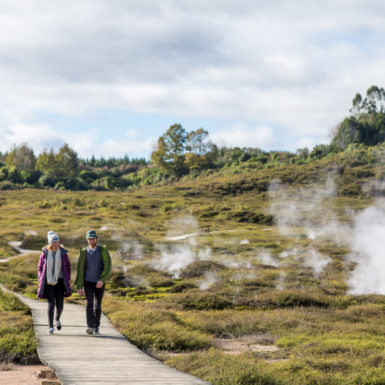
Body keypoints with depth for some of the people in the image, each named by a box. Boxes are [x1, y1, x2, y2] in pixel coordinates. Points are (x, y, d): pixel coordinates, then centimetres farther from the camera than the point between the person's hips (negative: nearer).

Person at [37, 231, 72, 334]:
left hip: (59, 281, 1)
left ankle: (57, 319, 30)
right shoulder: (45, 253, -3)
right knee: (51, 304, -10)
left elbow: (68, 266, 8)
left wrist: (67, 279, 0)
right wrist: (41, 281, -3)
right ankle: (51, 327, -4)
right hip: (48, 282, -1)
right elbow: (40, 268, 6)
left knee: (60, 304, -3)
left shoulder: (63, 253, -3)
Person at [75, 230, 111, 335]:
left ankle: (96, 327, 23)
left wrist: (102, 280, -23)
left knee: (97, 305, 8)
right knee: (90, 303, -17)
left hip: (100, 283, 0)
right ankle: (90, 327, -26)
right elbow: (80, 269, 0)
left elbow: (108, 267, -9)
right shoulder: (84, 252, -1)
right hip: (88, 283, 0)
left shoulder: (103, 250, -4)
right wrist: (79, 287, -4)